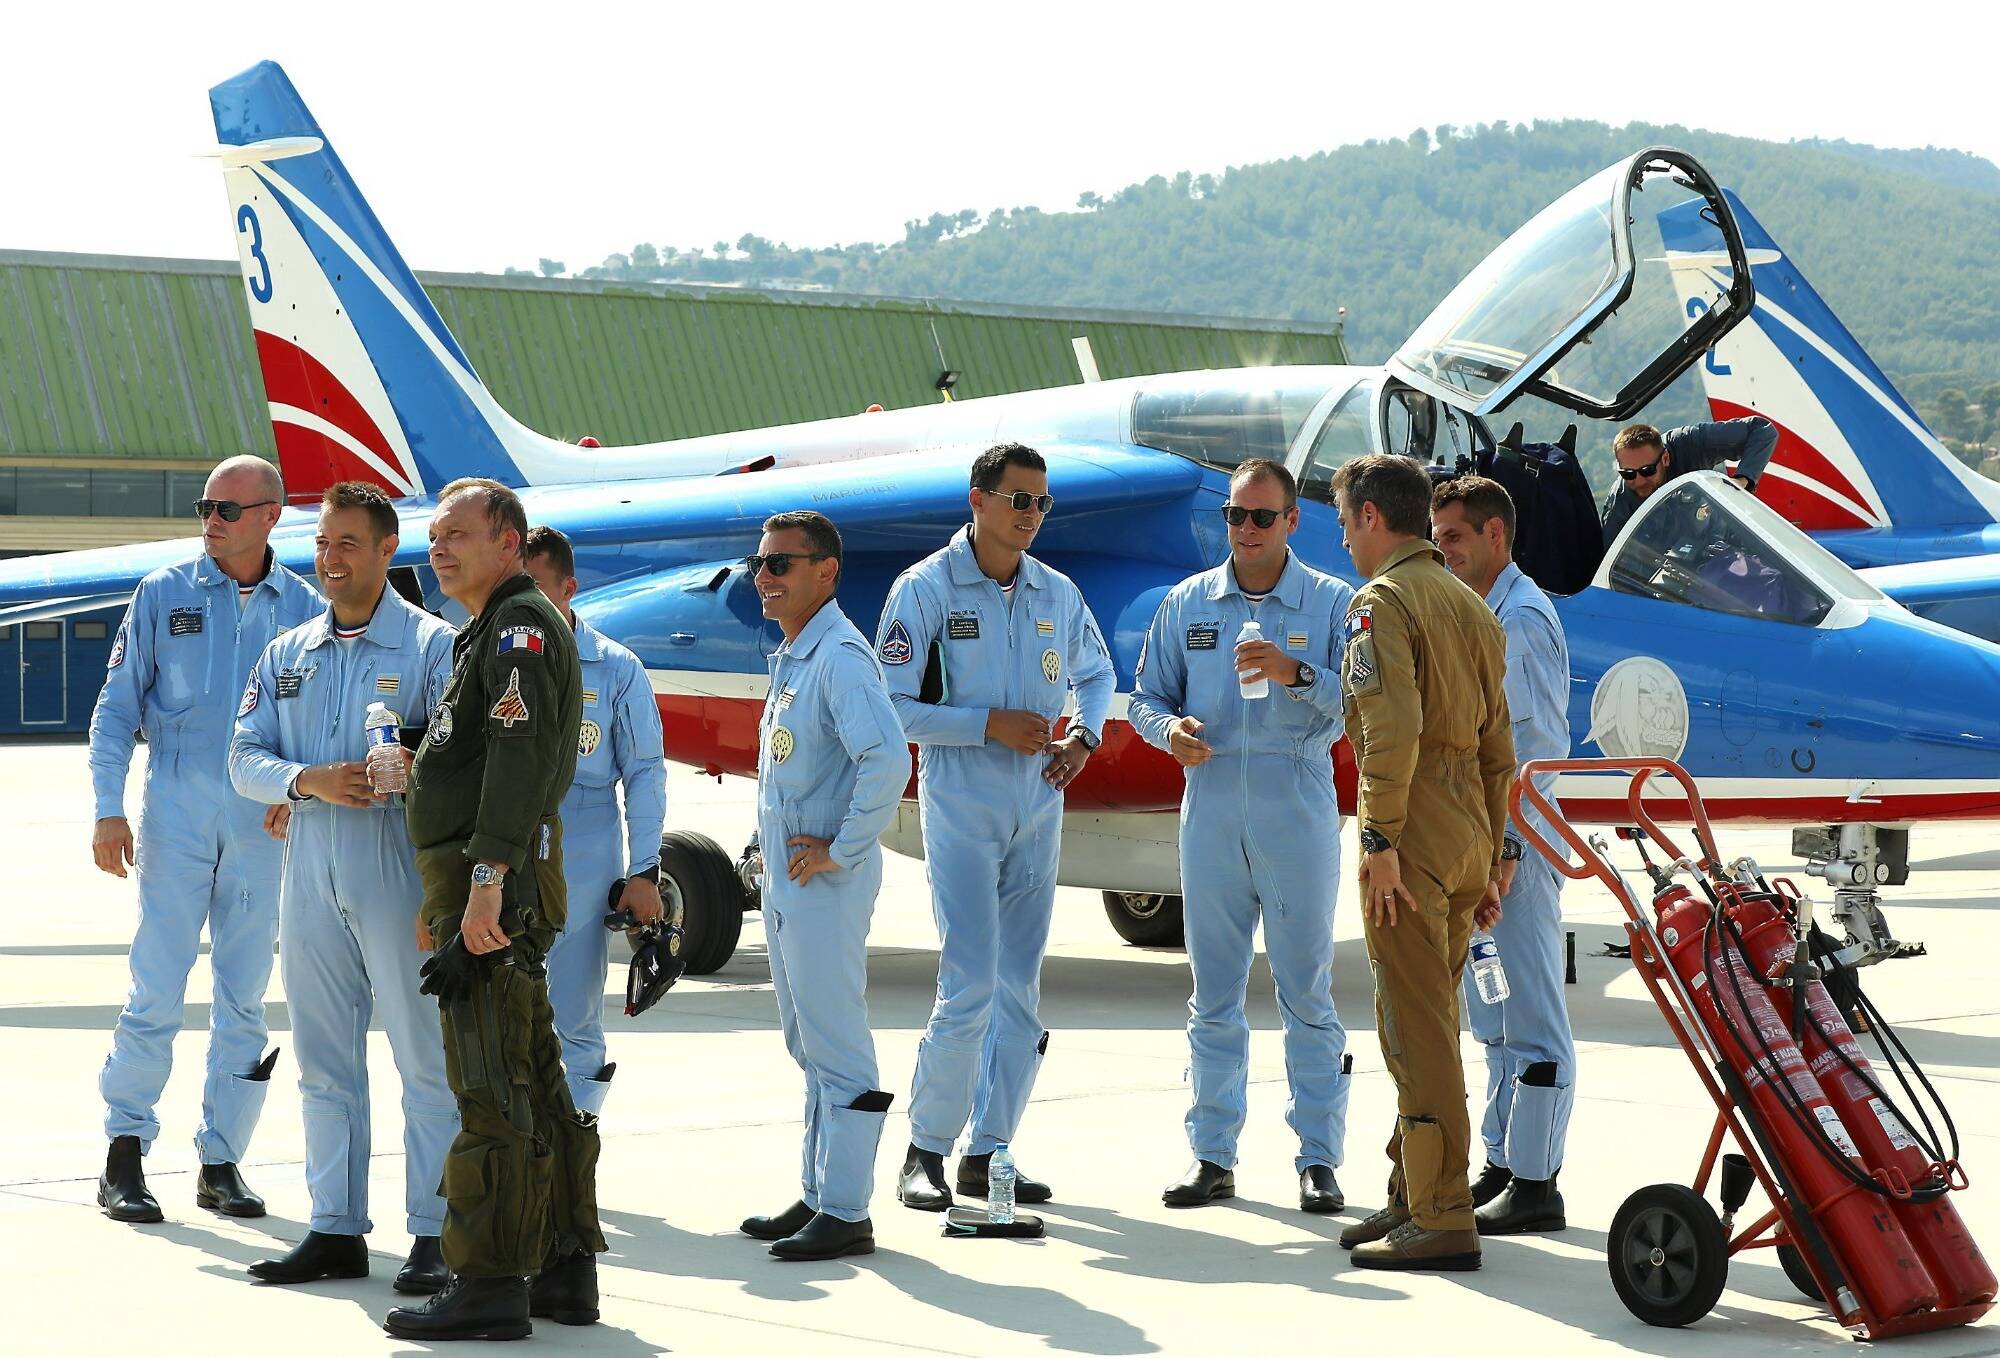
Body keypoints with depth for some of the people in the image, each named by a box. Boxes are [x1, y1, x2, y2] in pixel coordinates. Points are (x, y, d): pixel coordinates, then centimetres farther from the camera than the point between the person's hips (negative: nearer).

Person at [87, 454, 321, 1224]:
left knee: (245, 998, 5)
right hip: (178, 807, -2)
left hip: (264, 819, 2)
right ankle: (125, 1153, 3)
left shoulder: (303, 608, 7)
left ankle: (222, 1161, 13)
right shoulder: (164, 595, 4)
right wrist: (108, 809, -4)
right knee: (157, 988, -6)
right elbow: (118, 706, 4)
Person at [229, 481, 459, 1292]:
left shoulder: (431, 646, 0)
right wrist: (310, 781, -10)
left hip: (399, 869, -5)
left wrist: (399, 773, -24)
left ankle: (435, 1233, 1)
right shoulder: (286, 656, 16)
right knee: (324, 1059, 9)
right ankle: (336, 1231, 16)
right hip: (309, 870, 6)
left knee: (425, 1057, -3)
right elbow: (245, 758, 8)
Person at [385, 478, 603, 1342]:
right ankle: (564, 1270, 16)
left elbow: (521, 754, -23)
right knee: (533, 1085, 12)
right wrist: (445, 899, 25)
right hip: (476, 886, 11)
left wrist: (487, 878, -31)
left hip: (495, 886, -11)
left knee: (493, 1091, -10)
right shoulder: (490, 632, 23)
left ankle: (489, 1285, -11)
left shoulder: (521, 626, -10)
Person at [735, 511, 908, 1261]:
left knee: (836, 1046, -5)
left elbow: (887, 760, -29)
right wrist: (781, 863, 17)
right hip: (784, 880, 10)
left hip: (825, 884, -10)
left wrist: (841, 851, -22)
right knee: (808, 1046, 16)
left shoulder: (840, 658, -16)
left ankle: (846, 1213, -1)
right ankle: (817, 1195, 24)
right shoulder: (789, 658, 14)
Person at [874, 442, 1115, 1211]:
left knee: (1021, 990, 6)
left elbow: (1096, 674, 24)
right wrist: (990, 725, -17)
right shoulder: (926, 590, -6)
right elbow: (891, 707, -10)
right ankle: (925, 1152, 2)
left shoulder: (1057, 594, 8)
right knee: (969, 986, -12)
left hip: (1038, 808, 5)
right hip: (962, 806, -5)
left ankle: (989, 1154, 15)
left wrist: (1083, 738, 4)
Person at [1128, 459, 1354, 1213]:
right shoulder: (1186, 604, 11)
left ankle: (1318, 1159, 5)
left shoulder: (1332, 603, 2)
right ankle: (1212, 1156, 12)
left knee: (1307, 993, 0)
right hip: (1211, 809, 3)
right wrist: (1169, 728, -8)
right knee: (1213, 994, 6)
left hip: (1299, 816, -3)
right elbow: (1148, 696, 14)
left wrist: (1298, 675, -21)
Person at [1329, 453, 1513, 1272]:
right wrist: (1488, 861, 22)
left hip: (1414, 834, -9)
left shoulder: (1382, 602, -9)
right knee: (1428, 1024, 16)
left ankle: (1442, 1221, -6)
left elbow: (1392, 728, -23)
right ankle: (1414, 1196, 23)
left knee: (1417, 1028, -6)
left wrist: (1380, 839, -21)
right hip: (1469, 832, 9)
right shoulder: (1472, 606, 18)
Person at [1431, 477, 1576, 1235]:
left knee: (1530, 1021, -7)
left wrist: (1507, 845, -20)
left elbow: (1539, 740, -17)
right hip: (1481, 842, 11)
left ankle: (1535, 1183, -6)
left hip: (1516, 844, -11)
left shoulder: (1522, 617, -11)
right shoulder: (1481, 615, 18)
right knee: (1493, 1019, 15)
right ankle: (1502, 1166, 21)